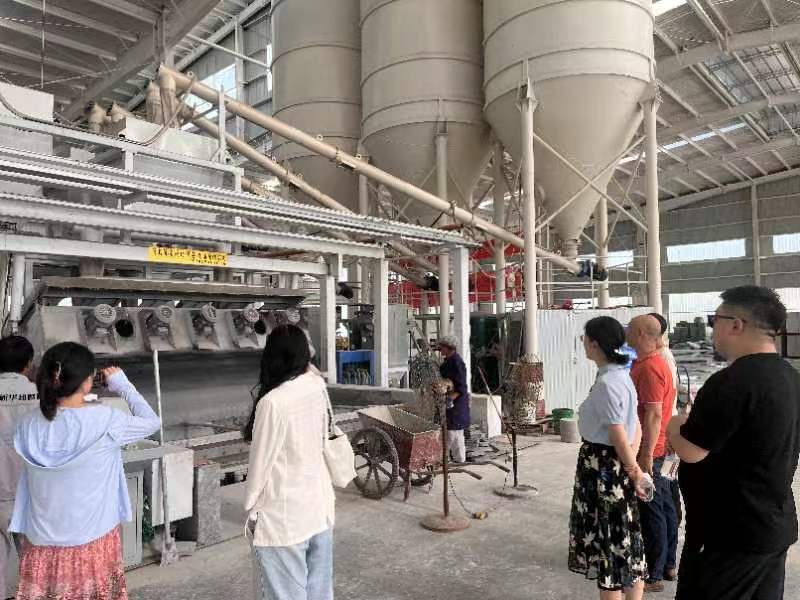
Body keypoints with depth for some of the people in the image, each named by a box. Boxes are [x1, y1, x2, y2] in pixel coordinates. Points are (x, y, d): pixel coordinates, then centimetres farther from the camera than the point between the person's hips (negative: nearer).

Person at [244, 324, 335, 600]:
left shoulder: (273, 401, -23)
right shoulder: (317, 388, -5)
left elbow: (261, 462, -15)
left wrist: (251, 507, 1)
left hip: (284, 515, -6)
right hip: (320, 505, 7)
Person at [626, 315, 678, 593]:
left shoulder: (649, 368, -21)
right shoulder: (648, 362, 11)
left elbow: (654, 415, -25)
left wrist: (646, 455, -23)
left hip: (648, 450, -10)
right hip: (656, 448, 10)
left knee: (651, 511, -1)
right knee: (663, 505, 17)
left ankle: (653, 575, 9)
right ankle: (668, 565, 29)